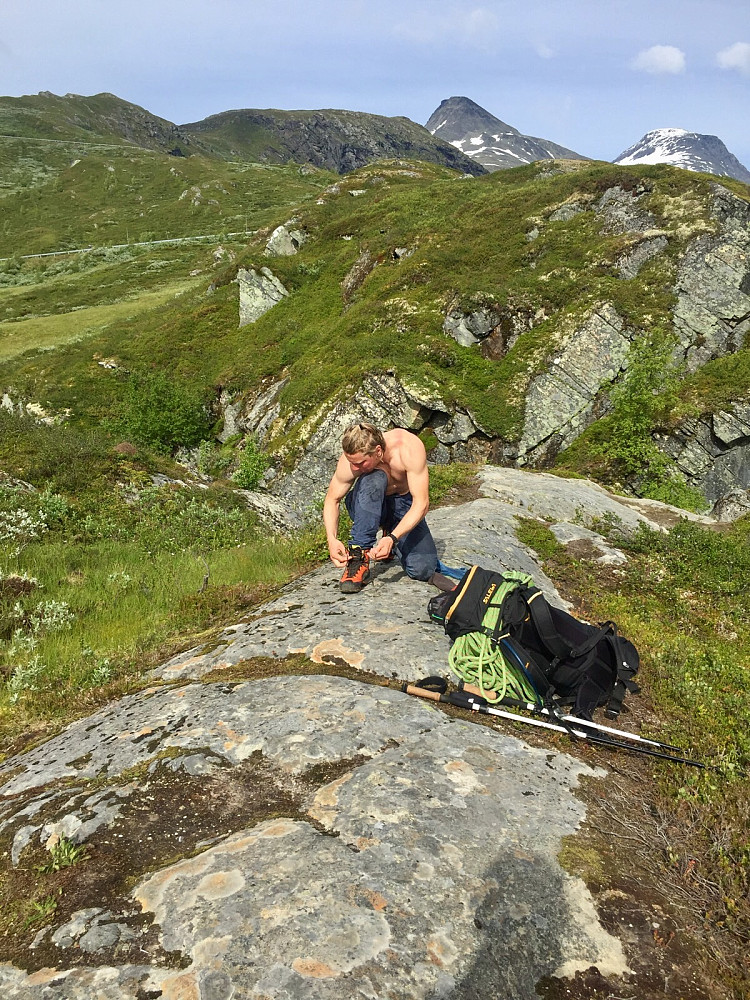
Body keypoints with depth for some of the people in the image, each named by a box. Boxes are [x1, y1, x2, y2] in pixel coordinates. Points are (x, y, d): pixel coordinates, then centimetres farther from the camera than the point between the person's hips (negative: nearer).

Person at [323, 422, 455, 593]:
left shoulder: (409, 448, -33)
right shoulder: (352, 458, -27)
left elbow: (421, 503, -32)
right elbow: (332, 500, -12)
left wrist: (392, 538, -42)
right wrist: (332, 539, -28)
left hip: (404, 504, 0)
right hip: (367, 506, 0)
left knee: (422, 570, -19)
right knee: (373, 479, -38)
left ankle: (390, 536, 13)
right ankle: (359, 553, -28)